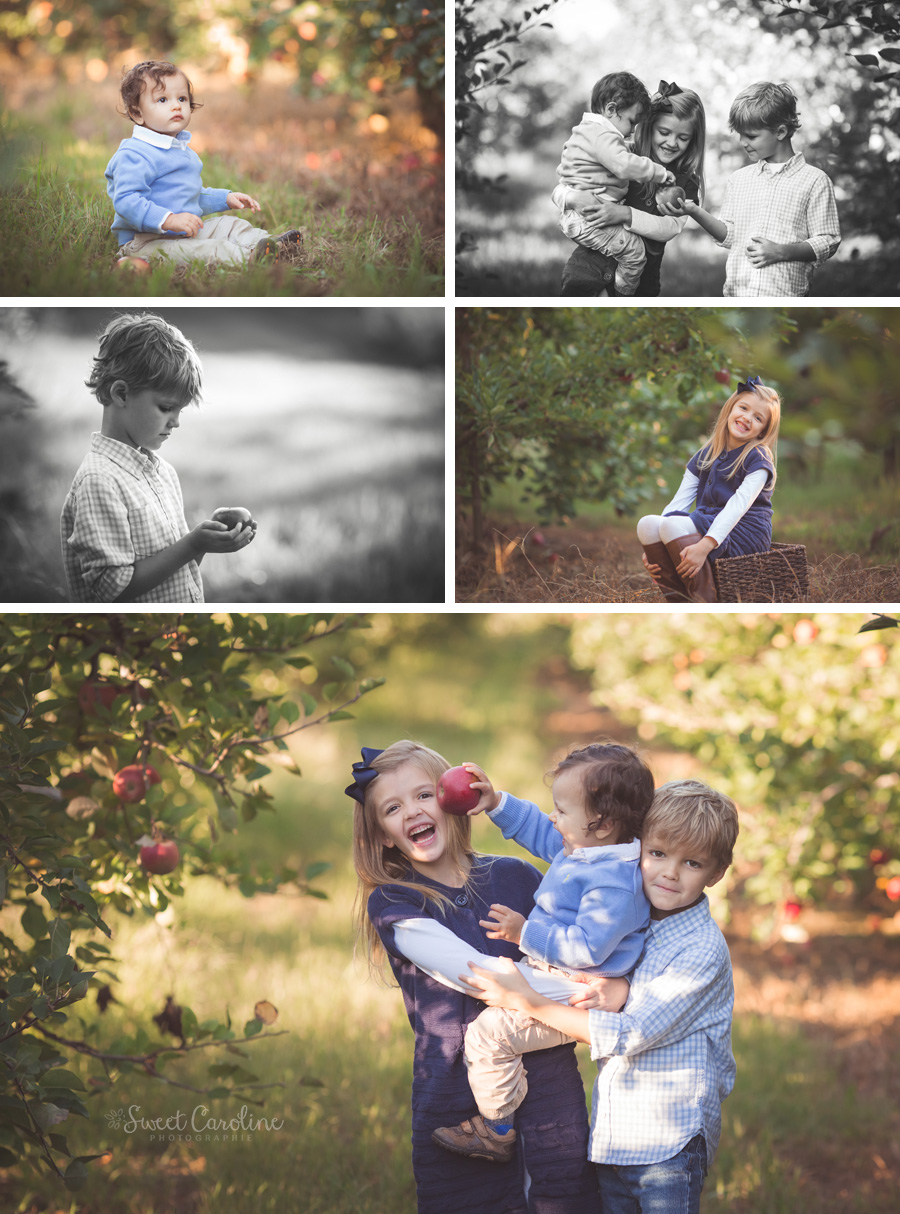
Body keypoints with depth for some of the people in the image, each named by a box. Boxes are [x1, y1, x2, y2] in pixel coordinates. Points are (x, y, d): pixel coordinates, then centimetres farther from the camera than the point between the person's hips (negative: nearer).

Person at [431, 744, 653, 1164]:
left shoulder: (613, 885, -30)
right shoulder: (584, 848, 2)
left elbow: (585, 948, -33)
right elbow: (541, 833, 20)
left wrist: (526, 933, -25)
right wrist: (497, 803, 15)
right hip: (550, 977, 11)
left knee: (487, 1034, -17)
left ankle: (497, 1132, -1)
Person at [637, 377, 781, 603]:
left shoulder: (758, 459, -4)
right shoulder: (705, 456, 15)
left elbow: (737, 506, -18)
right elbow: (678, 502, 7)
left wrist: (705, 546, -33)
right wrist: (653, 549, -8)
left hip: (744, 534, -7)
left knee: (673, 525, -28)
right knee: (647, 524, -18)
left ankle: (706, 602, -26)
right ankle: (681, 604, -17)